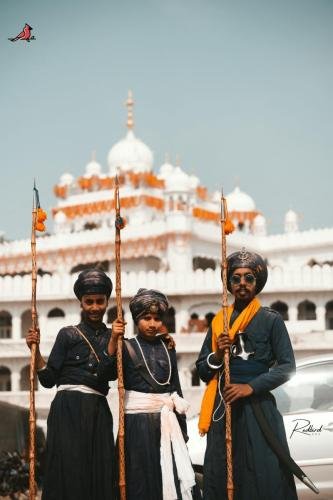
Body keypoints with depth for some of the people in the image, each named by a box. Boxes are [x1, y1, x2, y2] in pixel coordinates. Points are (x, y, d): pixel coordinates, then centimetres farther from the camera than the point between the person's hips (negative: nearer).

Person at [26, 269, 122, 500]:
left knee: (101, 475, -2)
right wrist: (36, 350, -11)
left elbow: (110, 373, -4)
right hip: (68, 409, -3)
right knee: (70, 472, -8)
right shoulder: (68, 334, 5)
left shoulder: (112, 335, 13)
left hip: (99, 411, 3)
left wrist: (113, 339, -13)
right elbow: (48, 379, 1)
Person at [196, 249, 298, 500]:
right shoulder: (218, 321, 11)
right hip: (223, 409, 3)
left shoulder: (271, 319, 0)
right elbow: (202, 370, 13)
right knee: (220, 478, 3)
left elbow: (287, 366, -6)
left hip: (258, 407, -3)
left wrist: (251, 387, -15)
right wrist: (217, 355, -7)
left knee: (262, 478, -5)